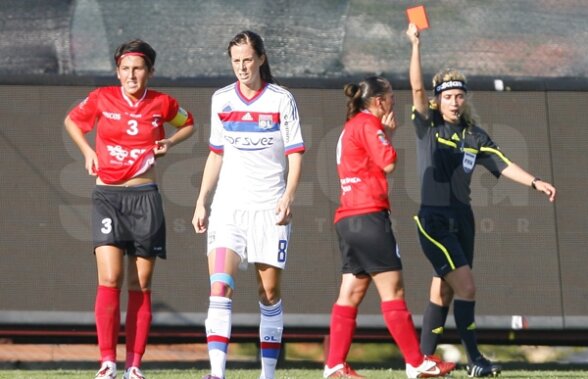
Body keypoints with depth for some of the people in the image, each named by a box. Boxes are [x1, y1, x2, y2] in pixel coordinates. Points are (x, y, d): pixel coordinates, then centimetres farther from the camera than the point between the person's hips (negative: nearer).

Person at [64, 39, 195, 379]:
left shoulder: (162, 104, 2)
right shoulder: (102, 99, 1)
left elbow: (188, 124, 22)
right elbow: (72, 121, 19)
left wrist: (169, 143, 4)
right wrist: (87, 150, 5)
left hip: (145, 197, 1)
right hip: (108, 196, -1)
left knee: (141, 285, 2)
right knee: (110, 279, -14)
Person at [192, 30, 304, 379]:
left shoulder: (281, 100, 0)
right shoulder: (221, 100, 9)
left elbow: (295, 155, 0)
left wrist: (288, 196, -15)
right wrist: (201, 202, 12)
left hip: (269, 208, -2)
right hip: (228, 207, 2)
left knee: (270, 292, 2)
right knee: (220, 287, -15)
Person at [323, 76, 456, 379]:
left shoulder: (352, 127, 23)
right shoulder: (368, 124, -6)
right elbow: (388, 163, -13)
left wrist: (385, 133, 13)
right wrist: (386, 136, 3)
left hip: (349, 218, 10)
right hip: (368, 215, -10)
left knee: (351, 293, 6)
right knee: (392, 290, -8)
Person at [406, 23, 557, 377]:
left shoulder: (475, 136, 10)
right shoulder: (428, 126, -2)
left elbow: (504, 165, 7)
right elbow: (417, 87, -14)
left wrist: (535, 182, -7)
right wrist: (416, 45, -23)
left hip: (462, 221, 5)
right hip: (434, 220, -5)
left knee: (443, 293, 8)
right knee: (466, 285, -15)